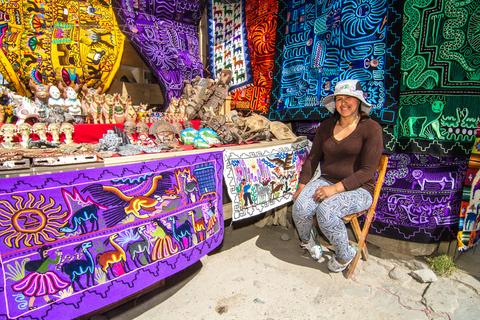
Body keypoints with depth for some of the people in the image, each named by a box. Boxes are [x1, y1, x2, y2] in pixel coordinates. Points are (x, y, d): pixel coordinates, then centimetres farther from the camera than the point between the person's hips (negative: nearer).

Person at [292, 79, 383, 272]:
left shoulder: (371, 129, -8)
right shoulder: (326, 126, 8)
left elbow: (367, 171, -13)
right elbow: (313, 157, 10)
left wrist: (336, 188, -22)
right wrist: (302, 185, -1)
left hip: (358, 189, -4)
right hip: (327, 181, 4)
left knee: (325, 211, -32)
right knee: (300, 207, -24)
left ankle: (345, 254, -1)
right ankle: (307, 239, 13)